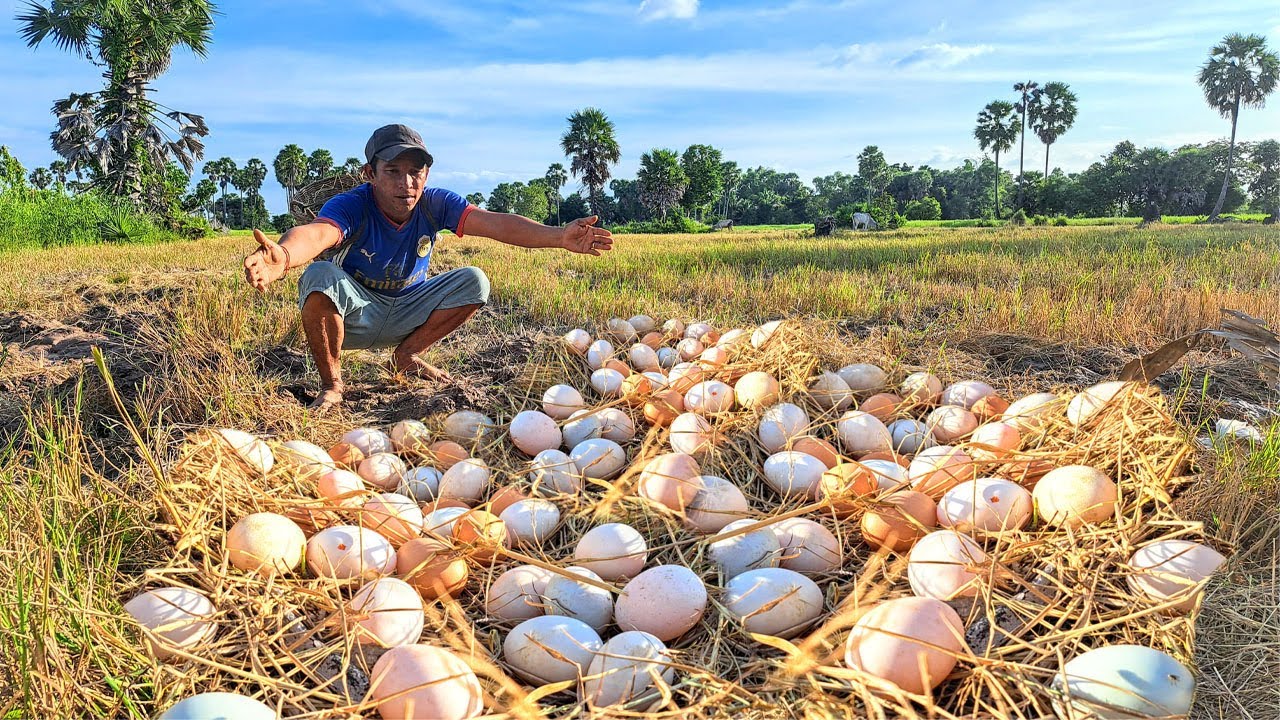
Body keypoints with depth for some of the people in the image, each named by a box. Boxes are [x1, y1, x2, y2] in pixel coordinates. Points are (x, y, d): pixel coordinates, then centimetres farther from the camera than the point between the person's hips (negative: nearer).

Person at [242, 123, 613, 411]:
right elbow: (316, 232, -50)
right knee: (321, 276, -35)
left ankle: (408, 354, 6)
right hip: (354, 315, -4)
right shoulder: (351, 206, -27)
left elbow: (496, 223, -28)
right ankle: (331, 384, -12)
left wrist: (560, 237, -43)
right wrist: (282, 256, -75)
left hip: (406, 315, 4)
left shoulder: (434, 204, -16)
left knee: (474, 282, -14)